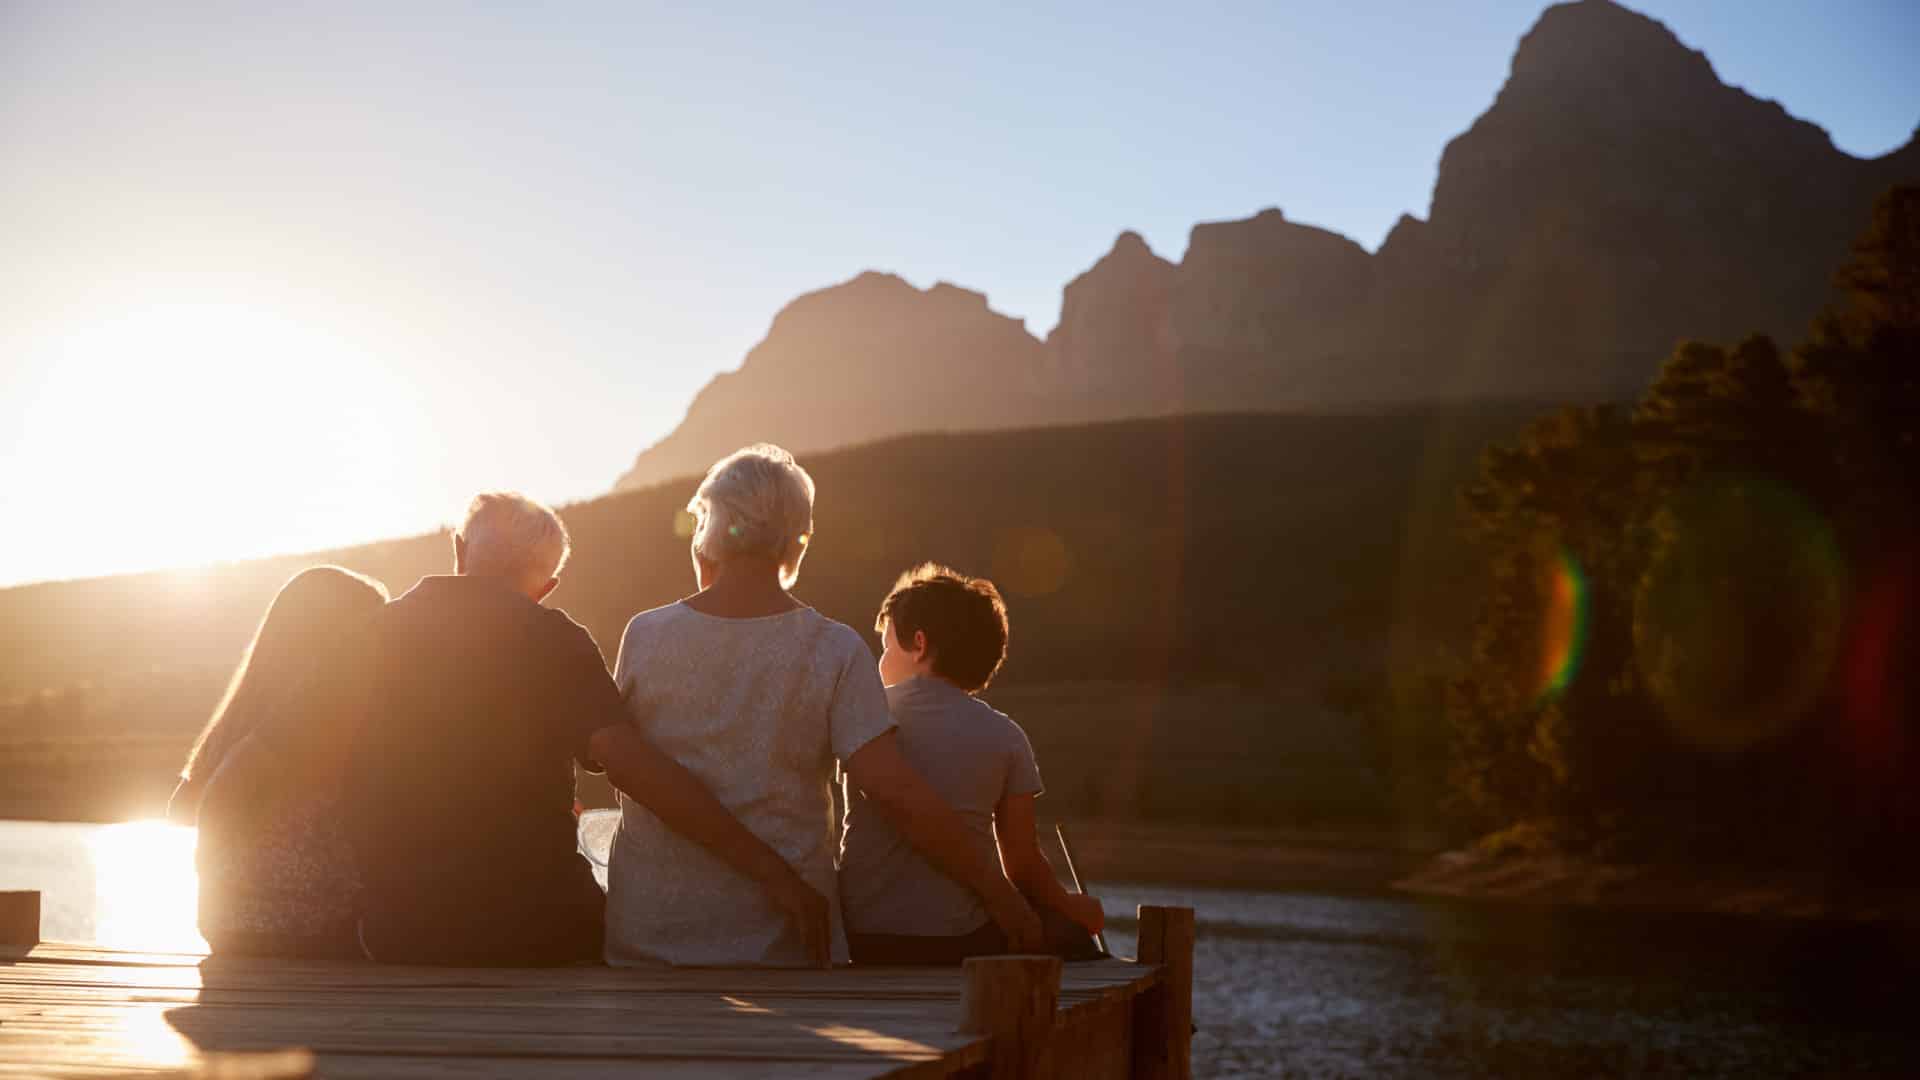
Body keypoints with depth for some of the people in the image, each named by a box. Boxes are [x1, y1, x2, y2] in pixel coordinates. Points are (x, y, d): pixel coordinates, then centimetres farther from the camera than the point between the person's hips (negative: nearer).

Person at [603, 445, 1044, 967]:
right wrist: (994, 890, -7)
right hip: (782, 944, -1)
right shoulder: (834, 650, -8)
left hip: (648, 937, 1)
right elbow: (895, 792, -14)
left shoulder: (646, 636, -4)